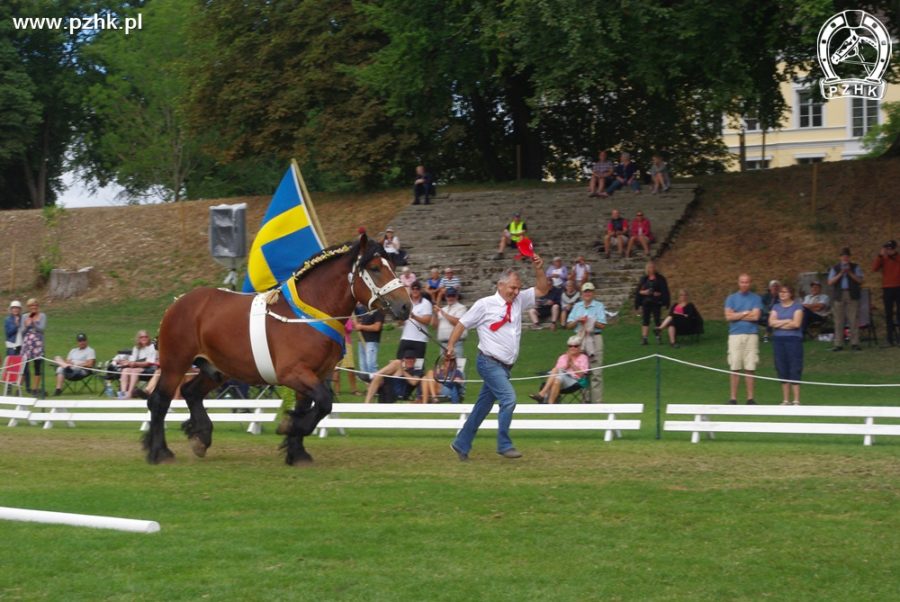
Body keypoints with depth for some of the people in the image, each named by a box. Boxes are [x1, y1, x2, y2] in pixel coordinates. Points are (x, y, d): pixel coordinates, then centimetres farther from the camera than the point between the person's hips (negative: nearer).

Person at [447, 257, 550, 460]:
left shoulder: (518, 301, 9)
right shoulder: (485, 304, -7)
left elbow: (542, 289, 11)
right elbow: (462, 323, 0)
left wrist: (538, 268, -4)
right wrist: (450, 346, -6)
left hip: (504, 366, 7)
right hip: (490, 363, -7)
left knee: (483, 406, 11)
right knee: (508, 399, -20)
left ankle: (461, 445, 21)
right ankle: (504, 445, -13)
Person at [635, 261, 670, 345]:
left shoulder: (660, 279, 0)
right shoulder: (644, 279, 9)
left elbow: (664, 291, -1)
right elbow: (639, 291, 10)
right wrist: (643, 292, -9)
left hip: (656, 303, -2)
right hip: (645, 303, 2)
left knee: (657, 320, 0)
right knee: (645, 321, 0)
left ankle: (658, 337, 5)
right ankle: (644, 338, -1)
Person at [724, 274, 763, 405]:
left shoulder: (756, 298, 8)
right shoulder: (731, 298, 11)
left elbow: (755, 316, -5)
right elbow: (728, 316, -2)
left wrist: (737, 315, 0)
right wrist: (745, 313, -2)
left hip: (751, 335, 0)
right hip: (735, 335, 0)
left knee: (750, 368, -2)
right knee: (734, 368, -3)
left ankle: (750, 398, 2)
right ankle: (733, 398, 0)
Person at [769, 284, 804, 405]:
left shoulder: (797, 307, 2)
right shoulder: (776, 307, 15)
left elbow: (796, 323, -10)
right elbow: (771, 322, 1)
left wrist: (779, 323, -3)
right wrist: (787, 321, -7)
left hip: (793, 339, -5)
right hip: (778, 340, 5)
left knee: (794, 369, -7)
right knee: (782, 370, 5)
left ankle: (796, 400, -6)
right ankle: (785, 400, 10)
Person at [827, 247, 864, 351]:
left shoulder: (855, 267, 10)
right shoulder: (835, 268, 11)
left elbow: (860, 280, -1)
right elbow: (830, 282, 2)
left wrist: (850, 273, -12)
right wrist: (840, 274, -9)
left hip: (852, 296, -1)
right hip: (839, 296, 1)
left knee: (854, 320, -5)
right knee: (838, 321, -1)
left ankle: (854, 343, -2)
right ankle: (838, 344, 2)